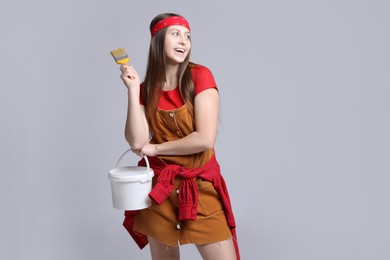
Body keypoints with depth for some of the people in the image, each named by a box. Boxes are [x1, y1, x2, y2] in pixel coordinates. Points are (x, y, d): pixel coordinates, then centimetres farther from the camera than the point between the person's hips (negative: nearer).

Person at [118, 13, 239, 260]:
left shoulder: (200, 76, -10)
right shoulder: (147, 89, 1)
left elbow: (206, 139, -18)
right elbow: (137, 142, -11)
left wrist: (155, 148, -7)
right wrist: (133, 90, -12)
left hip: (201, 186, -2)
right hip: (158, 186, 3)